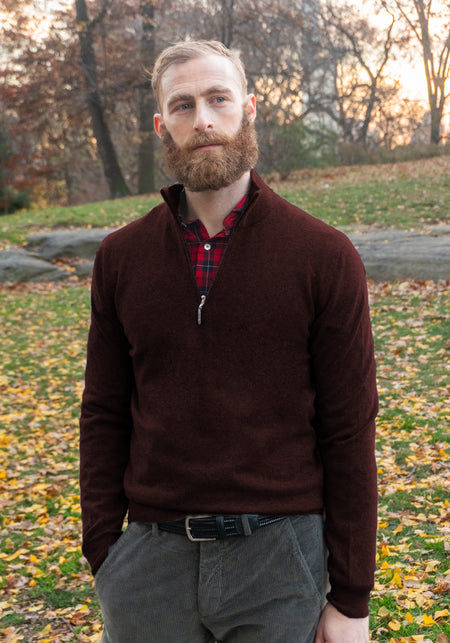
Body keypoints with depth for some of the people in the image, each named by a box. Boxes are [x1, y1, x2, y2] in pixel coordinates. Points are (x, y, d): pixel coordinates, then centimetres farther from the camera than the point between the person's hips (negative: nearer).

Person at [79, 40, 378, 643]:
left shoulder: (325, 256, -5)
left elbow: (349, 434, -5)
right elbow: (105, 416, 7)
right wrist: (103, 560, 3)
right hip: (152, 554, 3)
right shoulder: (121, 256, 4)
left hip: (279, 553, -2)